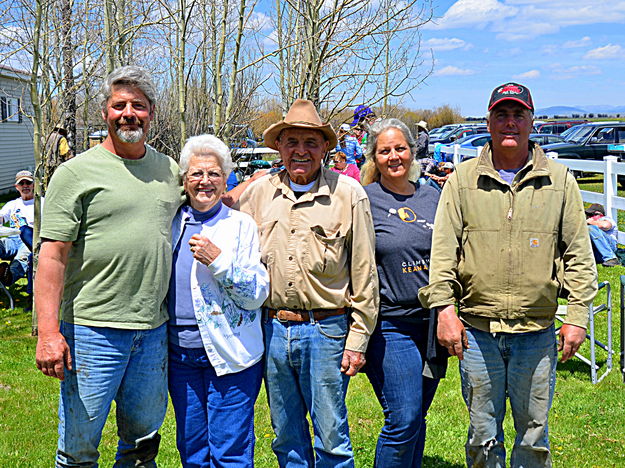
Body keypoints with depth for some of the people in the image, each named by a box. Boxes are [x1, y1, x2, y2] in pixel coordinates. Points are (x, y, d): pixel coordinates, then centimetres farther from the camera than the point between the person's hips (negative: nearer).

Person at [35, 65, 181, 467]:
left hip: (154, 329, 5)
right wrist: (48, 332, -16)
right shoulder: (77, 172, -5)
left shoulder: (170, 170, 11)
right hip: (93, 328, -4)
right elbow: (52, 256, -9)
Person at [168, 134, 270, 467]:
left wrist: (219, 260, -18)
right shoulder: (171, 223, 10)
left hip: (229, 353, -4)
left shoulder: (241, 224, -1)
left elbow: (257, 294, -7)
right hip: (180, 352, 4)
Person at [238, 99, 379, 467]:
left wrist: (358, 339, -5)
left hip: (326, 329, -3)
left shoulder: (348, 194, -3)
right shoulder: (259, 192, 6)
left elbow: (364, 272, -2)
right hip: (273, 329, 4)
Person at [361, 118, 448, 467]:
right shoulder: (363, 200, -5)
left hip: (432, 323, 5)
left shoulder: (432, 196, 10)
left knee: (417, 417, 13)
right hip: (391, 324, -5)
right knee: (403, 420, -7)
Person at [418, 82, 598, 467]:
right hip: (477, 331, 0)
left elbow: (578, 254, 5)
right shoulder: (463, 179, 4)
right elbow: (443, 249, 0)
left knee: (534, 431, 11)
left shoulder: (560, 180, 5)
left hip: (537, 333, 0)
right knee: (483, 434, 11)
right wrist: (444, 308, -8)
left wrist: (578, 315, -1)